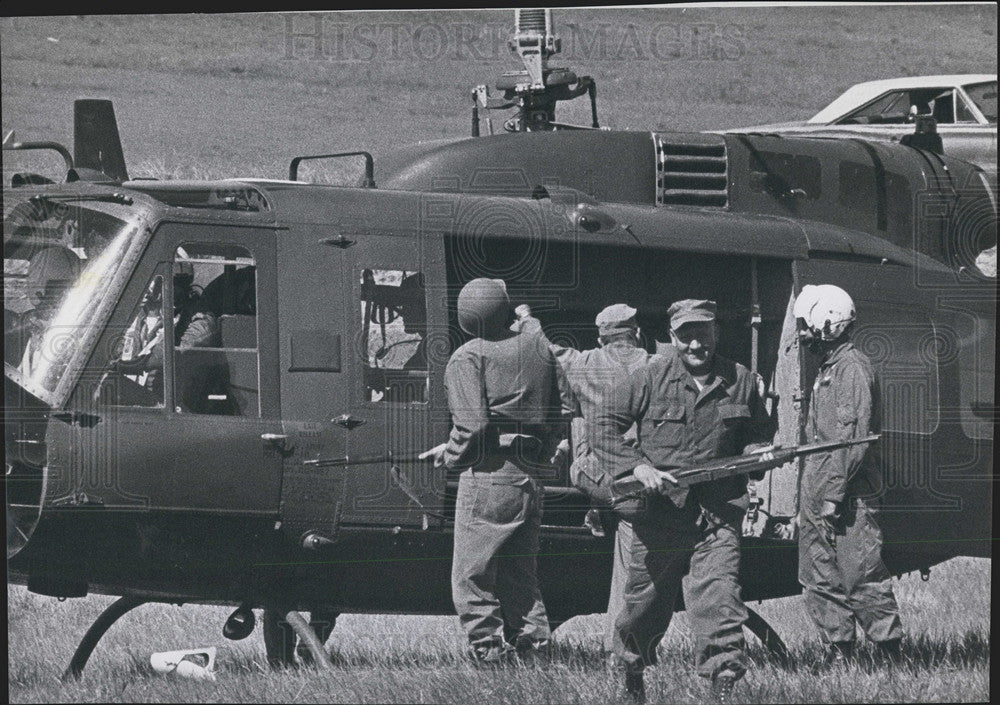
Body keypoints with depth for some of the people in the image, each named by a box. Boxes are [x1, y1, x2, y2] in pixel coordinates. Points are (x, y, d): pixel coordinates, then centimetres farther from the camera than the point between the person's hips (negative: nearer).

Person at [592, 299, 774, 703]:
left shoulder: (742, 382, 7)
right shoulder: (650, 380, -1)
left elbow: (759, 433, 21)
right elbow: (606, 427, 0)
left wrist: (757, 453, -2)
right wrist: (637, 466, -13)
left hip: (717, 516, 0)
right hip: (659, 511, 0)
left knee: (719, 592, -16)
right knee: (646, 599, 12)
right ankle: (631, 670, 37)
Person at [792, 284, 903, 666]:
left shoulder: (853, 369, -12)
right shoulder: (828, 369, 18)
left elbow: (854, 440, -19)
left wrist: (834, 493, -21)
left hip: (847, 494, -10)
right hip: (818, 494, 10)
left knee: (860, 576, -8)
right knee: (819, 579, 9)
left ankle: (892, 652, -2)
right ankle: (838, 652, 13)